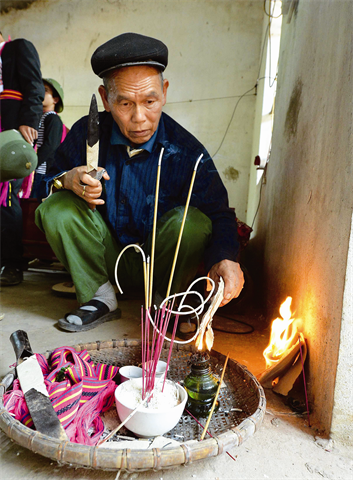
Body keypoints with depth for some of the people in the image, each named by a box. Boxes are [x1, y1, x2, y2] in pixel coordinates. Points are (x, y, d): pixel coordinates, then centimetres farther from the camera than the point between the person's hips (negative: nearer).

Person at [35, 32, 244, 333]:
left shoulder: (186, 151, -15)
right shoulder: (86, 134, -9)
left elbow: (218, 214, -16)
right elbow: (50, 180, 2)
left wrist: (225, 259, -38)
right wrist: (67, 181, -24)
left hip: (158, 262, -1)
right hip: (105, 259, 2)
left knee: (192, 220, -30)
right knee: (57, 209, -20)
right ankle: (101, 298, -5)